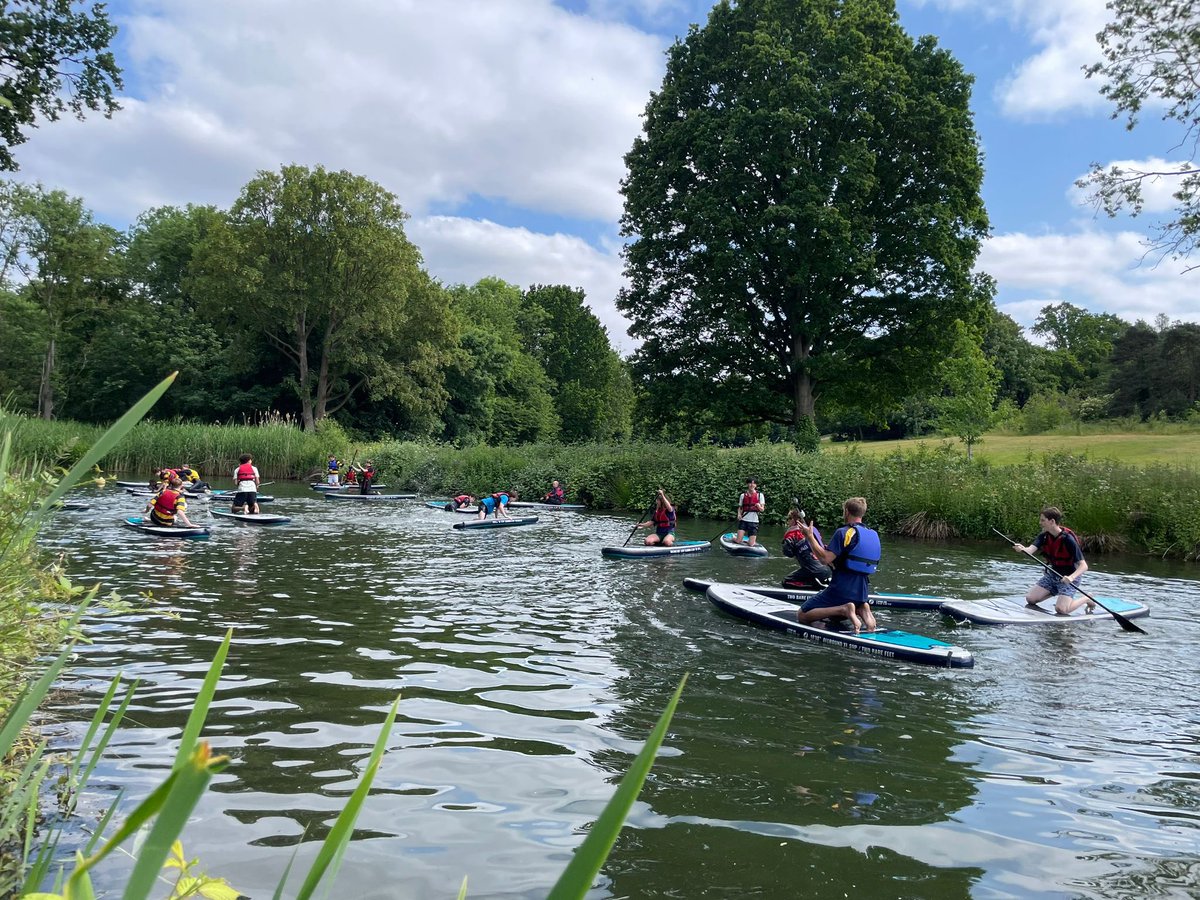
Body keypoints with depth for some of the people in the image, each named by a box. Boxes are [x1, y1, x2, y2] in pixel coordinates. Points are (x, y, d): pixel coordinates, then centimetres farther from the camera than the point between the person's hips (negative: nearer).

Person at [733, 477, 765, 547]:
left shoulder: (760, 495, 3)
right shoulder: (743, 495, 7)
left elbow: (762, 509, -1)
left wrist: (759, 506, -23)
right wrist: (739, 514, -7)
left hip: (754, 521, 0)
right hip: (744, 520, 0)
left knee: (751, 544, -2)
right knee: (738, 541, -12)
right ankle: (734, 537, 23)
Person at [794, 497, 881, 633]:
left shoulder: (844, 532, -14)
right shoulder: (874, 535, 11)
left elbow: (825, 558, -22)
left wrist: (810, 537, -12)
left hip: (841, 590, -8)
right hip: (862, 592, 8)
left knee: (801, 616, -2)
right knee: (833, 616, 33)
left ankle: (844, 609, -17)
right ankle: (860, 609, 4)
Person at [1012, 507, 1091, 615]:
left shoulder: (1068, 539, -25)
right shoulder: (1044, 536, -6)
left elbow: (1083, 565, -27)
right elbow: (1030, 550, -23)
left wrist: (1071, 577, -45)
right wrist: (1022, 549, -46)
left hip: (1069, 576, -6)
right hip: (1053, 573, 6)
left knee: (1061, 609, -19)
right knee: (1030, 599, -2)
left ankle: (1086, 599, 8)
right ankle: (1055, 592, 23)